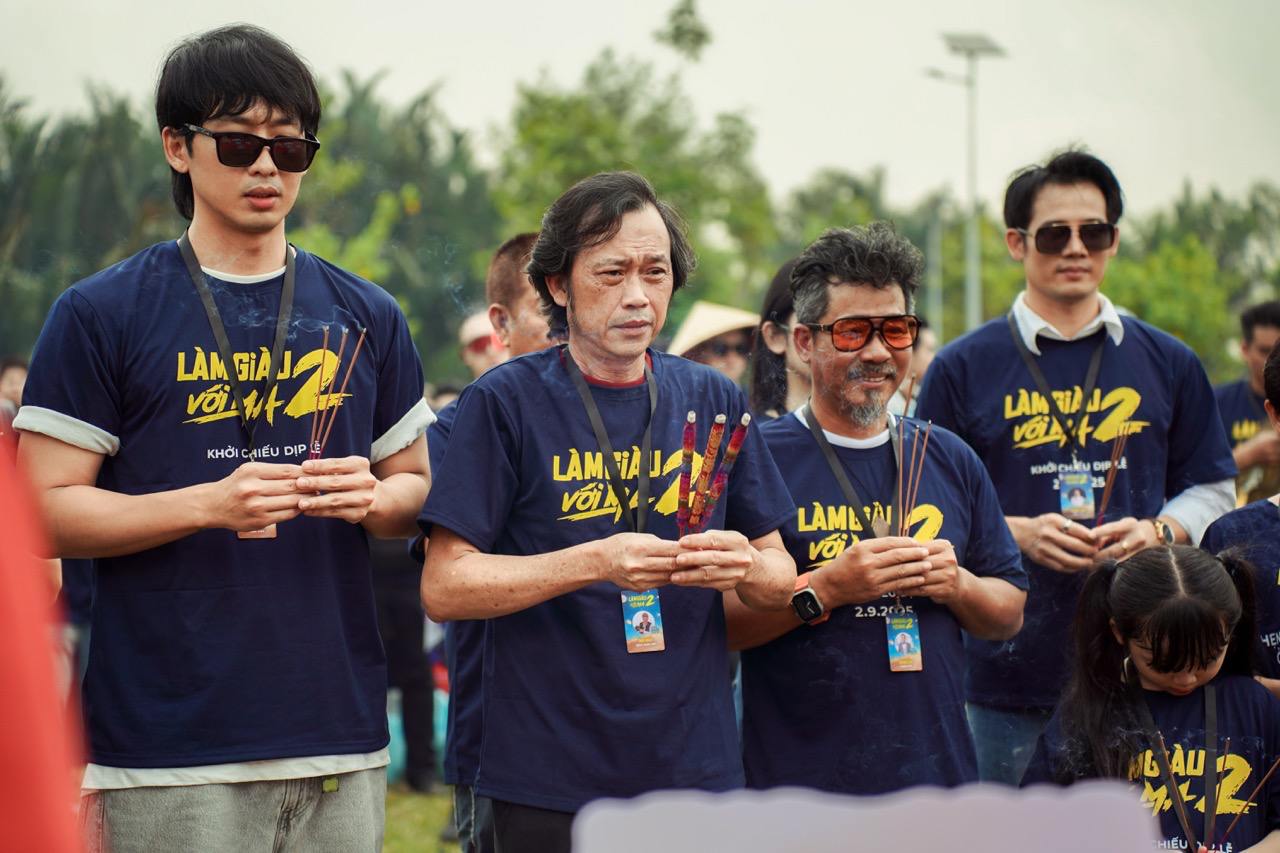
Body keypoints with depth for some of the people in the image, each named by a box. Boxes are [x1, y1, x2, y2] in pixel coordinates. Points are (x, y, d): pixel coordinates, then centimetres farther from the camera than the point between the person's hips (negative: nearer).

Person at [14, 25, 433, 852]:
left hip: (339, 735, 4)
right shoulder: (100, 315, 0)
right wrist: (211, 503, -17)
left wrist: (371, 498, -5)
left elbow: (415, 483, 19)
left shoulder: (367, 317, 12)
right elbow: (45, 510, -4)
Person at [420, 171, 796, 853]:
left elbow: (781, 580, 12)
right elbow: (444, 588, -9)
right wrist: (595, 563, -20)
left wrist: (745, 566, -12)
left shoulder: (714, 401, 8)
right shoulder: (504, 401, -4)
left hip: (696, 770, 4)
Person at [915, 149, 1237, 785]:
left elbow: (1211, 489, 16)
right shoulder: (963, 367, 4)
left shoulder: (1167, 364, 11)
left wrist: (1158, 531, -5)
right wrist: (1017, 533, -13)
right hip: (1009, 663, -2)